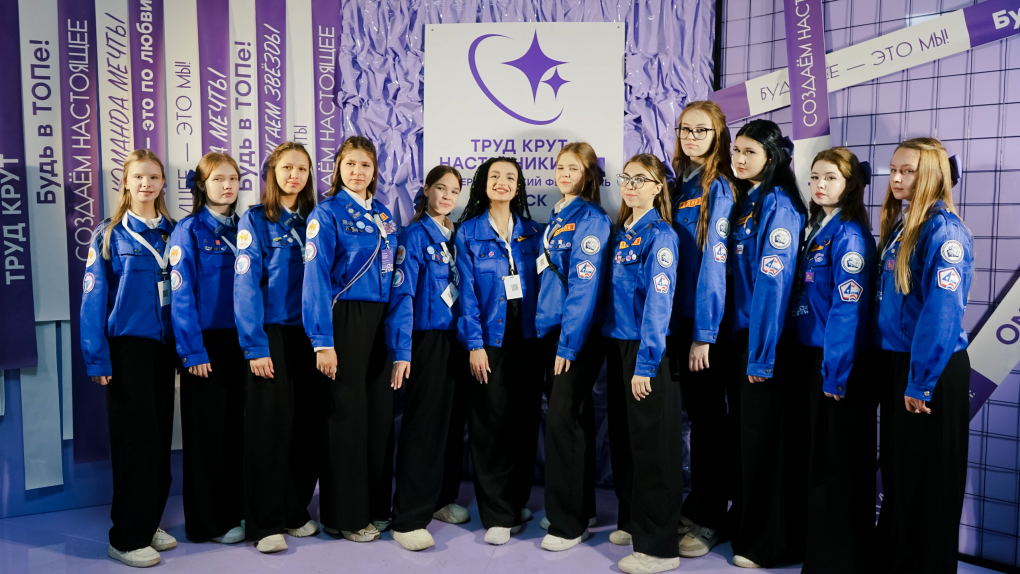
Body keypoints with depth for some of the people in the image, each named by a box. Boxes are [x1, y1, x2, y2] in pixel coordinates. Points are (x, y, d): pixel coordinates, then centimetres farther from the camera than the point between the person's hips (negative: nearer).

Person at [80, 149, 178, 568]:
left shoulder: (173, 232, 8)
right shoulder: (109, 234, -2)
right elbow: (94, 298, -5)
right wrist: (97, 359, -11)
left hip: (164, 345, 4)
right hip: (127, 344, -4)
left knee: (161, 436, 8)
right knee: (136, 437, -3)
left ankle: (150, 523, 23)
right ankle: (126, 538, 9)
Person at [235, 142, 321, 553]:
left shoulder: (314, 221, 12)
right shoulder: (255, 220, -1)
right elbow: (246, 286, -8)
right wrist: (255, 346, -15)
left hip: (307, 334, 4)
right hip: (271, 334, -4)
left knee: (307, 423, 6)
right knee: (269, 424, -2)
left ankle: (295, 511, 22)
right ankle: (265, 523, 10)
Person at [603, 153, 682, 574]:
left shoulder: (660, 235, -11)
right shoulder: (621, 232, 12)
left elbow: (659, 302, -17)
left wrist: (645, 363, -20)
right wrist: (616, 350, 11)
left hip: (647, 350, -8)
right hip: (617, 344, 8)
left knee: (652, 445, -2)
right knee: (623, 440, 16)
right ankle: (632, 522, 32)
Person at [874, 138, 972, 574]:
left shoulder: (944, 230, -15)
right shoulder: (900, 225, 11)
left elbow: (943, 312, -21)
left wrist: (922, 382, -20)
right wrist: (885, 367, 11)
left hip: (932, 372, -8)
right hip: (894, 362, 8)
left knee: (928, 480, 4)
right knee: (897, 472, 19)